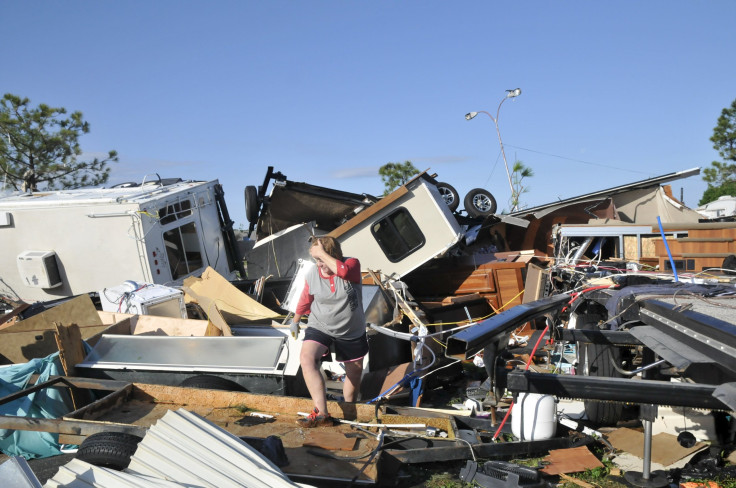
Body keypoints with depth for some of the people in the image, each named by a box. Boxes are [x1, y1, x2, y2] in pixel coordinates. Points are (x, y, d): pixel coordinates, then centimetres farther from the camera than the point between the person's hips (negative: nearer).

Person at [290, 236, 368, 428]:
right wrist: (295, 321, 20)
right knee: (306, 358, -28)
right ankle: (321, 413, -29)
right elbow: (304, 301, 8)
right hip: (319, 327, 0)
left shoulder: (352, 264, -16)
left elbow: (342, 270, -41)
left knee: (355, 371, 14)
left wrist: (321, 252, -33)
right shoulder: (312, 275, -9)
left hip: (352, 331, 0)